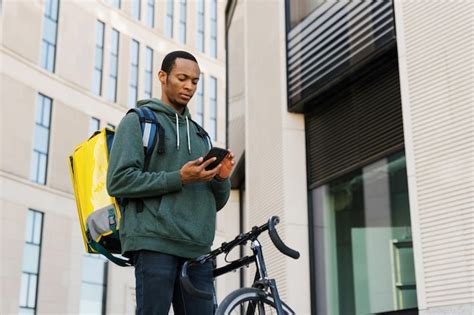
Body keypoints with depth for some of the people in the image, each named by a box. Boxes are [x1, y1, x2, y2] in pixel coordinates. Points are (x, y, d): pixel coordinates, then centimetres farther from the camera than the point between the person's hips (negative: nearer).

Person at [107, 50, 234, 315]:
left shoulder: (200, 134, 25)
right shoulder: (138, 121, 8)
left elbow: (216, 202, 22)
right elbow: (119, 181, -6)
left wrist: (222, 178, -1)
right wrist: (179, 178, -13)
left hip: (197, 248, 5)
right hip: (155, 243, -5)